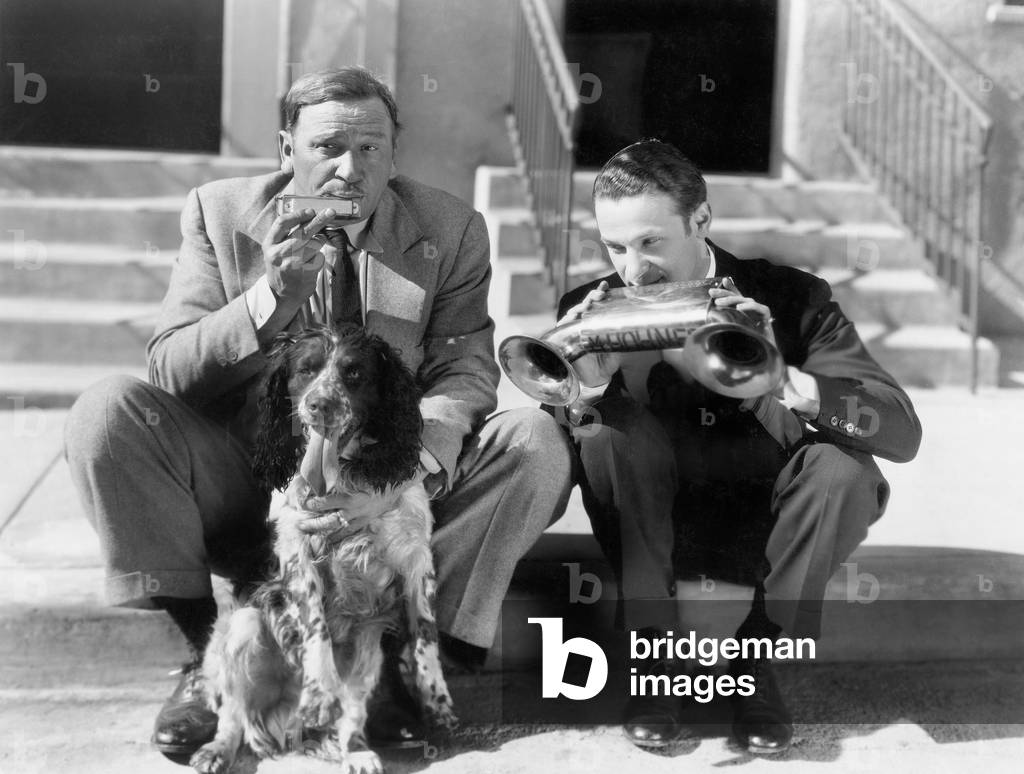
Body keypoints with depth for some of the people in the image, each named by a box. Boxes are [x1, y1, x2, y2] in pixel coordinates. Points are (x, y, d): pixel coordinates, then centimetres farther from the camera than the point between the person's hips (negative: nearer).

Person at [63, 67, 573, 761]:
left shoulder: (451, 230, 0)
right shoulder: (219, 212, 0)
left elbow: (464, 372, -10)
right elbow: (169, 371, -7)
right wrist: (274, 294, -24)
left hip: (393, 500, 0)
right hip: (246, 492, 0)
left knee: (537, 439, -23)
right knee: (109, 408, -22)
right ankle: (206, 653, -14)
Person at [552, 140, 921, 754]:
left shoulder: (791, 300, -12)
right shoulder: (592, 313, -8)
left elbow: (904, 432, -22)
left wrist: (781, 380, -40)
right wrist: (584, 392, -37)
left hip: (766, 535, 0)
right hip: (651, 530, 1)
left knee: (844, 467, -29)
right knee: (613, 421, -26)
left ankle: (759, 659, -9)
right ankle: (657, 653, -16)